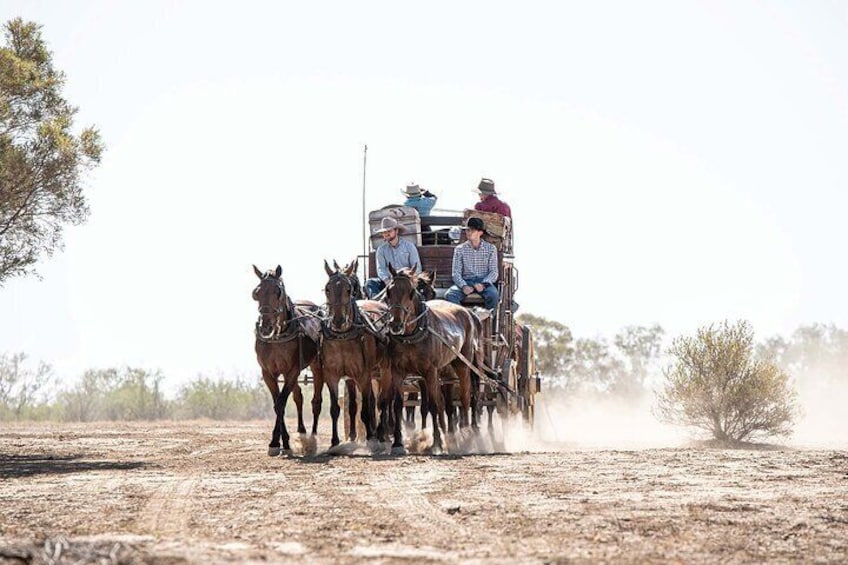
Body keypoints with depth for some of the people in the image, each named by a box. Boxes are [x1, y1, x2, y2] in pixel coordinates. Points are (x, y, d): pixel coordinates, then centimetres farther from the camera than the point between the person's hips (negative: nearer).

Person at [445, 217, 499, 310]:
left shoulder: (490, 248, 8)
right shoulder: (460, 249, 9)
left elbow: (494, 272, 3)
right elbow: (456, 273, 3)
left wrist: (483, 284, -18)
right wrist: (464, 286, -18)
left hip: (484, 281, -1)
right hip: (466, 281, 1)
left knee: (493, 294, -35)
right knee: (449, 295, -30)